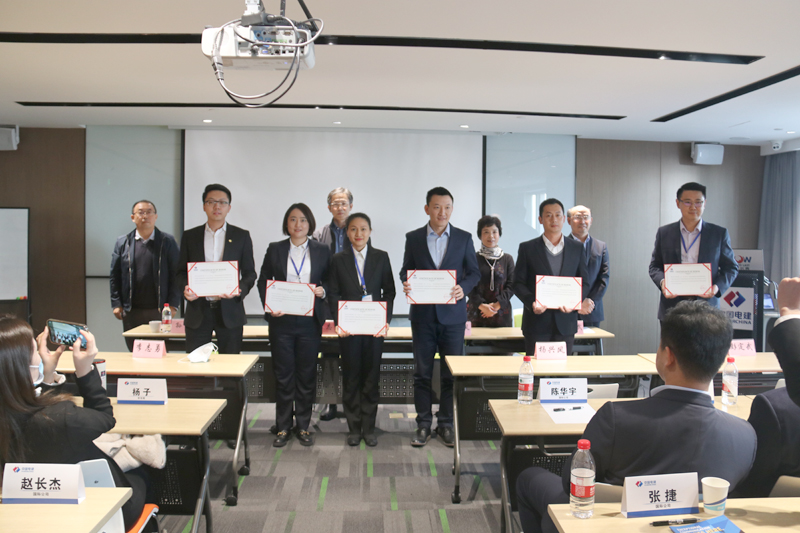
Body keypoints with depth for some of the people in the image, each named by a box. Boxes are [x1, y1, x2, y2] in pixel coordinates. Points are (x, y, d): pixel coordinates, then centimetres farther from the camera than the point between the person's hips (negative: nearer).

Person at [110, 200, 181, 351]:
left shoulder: (167, 241, 3)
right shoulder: (122, 242, 8)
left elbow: (176, 274, 0)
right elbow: (114, 276, 9)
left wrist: (173, 304, -7)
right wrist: (116, 304, 1)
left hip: (159, 310, -2)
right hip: (131, 311, 2)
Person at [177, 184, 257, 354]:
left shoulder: (241, 236, 8)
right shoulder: (190, 236, 11)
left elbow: (250, 273, 6)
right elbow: (181, 271, 13)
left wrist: (240, 290, -14)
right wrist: (186, 288, -9)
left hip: (229, 310, -1)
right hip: (198, 311, 1)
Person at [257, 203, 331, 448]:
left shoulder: (322, 251, 8)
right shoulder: (275, 249, 8)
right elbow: (263, 281, 8)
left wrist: (322, 291, -11)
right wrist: (269, 306, -7)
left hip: (310, 321, 0)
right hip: (282, 320, 0)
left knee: (307, 374, 6)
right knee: (283, 374, 5)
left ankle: (303, 426, 19)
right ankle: (283, 427, 16)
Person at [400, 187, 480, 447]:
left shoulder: (464, 238, 4)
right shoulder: (413, 238, 5)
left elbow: (474, 272, 6)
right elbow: (406, 270, 9)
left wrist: (462, 287, -14)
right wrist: (406, 283, -13)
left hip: (452, 313, 0)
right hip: (423, 315, 0)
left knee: (451, 374, 5)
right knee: (422, 373, 6)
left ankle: (446, 424, 19)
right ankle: (423, 424, 17)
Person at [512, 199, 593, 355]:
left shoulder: (577, 248, 10)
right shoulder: (527, 248, 3)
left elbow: (584, 282, 11)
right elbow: (518, 283, 2)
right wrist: (531, 302, -17)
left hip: (566, 323, 2)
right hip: (537, 324, -2)